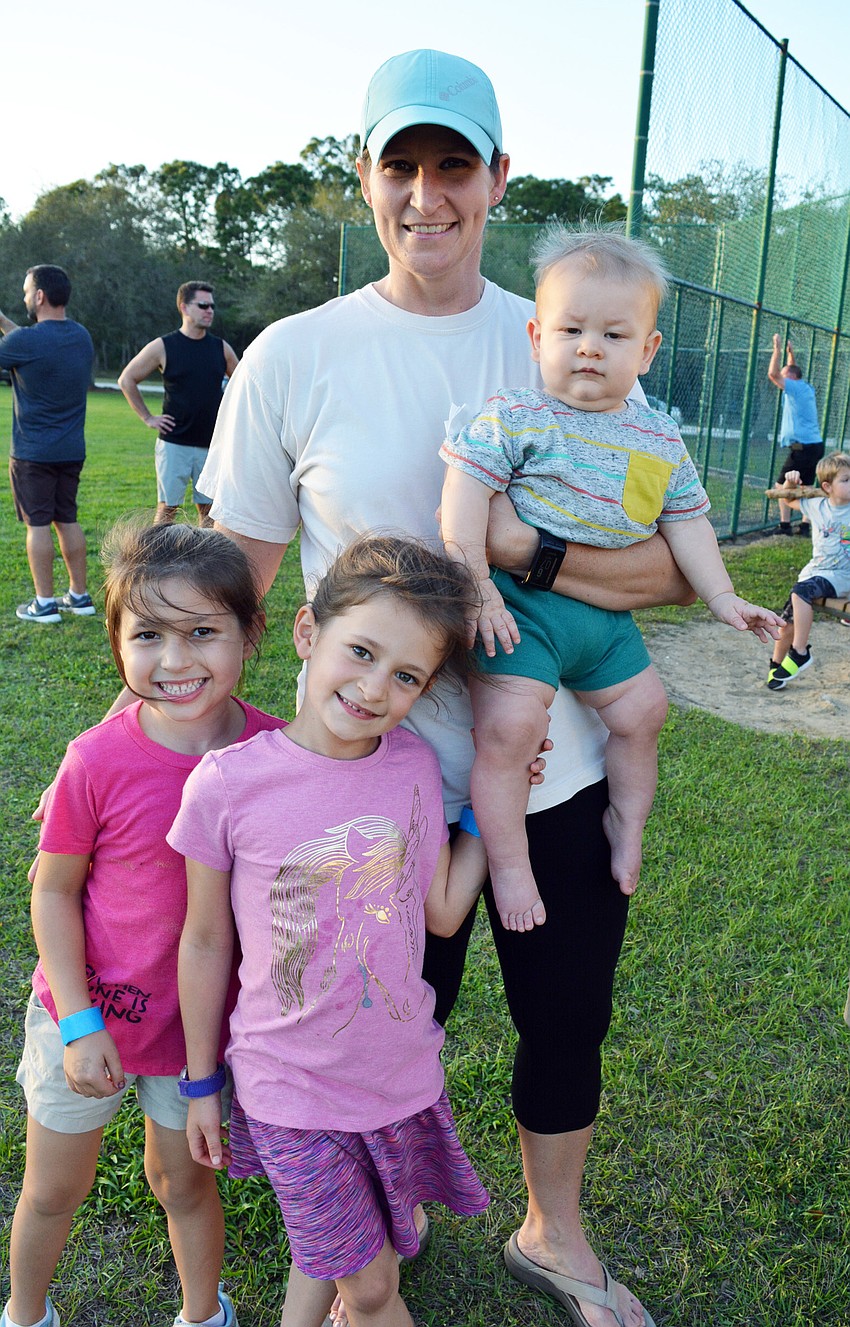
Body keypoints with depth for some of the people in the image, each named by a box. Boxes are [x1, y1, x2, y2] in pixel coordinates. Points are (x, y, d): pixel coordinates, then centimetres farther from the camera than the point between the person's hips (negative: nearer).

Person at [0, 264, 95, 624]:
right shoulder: (81, 336, 6)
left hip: (33, 452, -6)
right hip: (72, 450, 6)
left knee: (37, 524, 1)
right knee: (67, 520, 13)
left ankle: (44, 603, 6)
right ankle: (79, 596, 18)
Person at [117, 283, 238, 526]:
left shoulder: (221, 348, 6)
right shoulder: (163, 347, -3)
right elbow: (126, 380, 3)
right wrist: (147, 418, -1)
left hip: (212, 444, 3)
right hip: (174, 444, -3)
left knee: (208, 508, 7)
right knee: (167, 508, 0)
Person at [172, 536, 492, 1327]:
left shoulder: (415, 767, -10)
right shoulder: (227, 783, -19)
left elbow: (442, 911, 0)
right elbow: (205, 943, -6)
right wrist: (201, 1083, 4)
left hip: (402, 1075, 3)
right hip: (289, 1086, -3)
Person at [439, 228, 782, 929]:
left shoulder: (661, 440, 6)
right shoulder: (516, 417, -11)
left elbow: (686, 522, 14)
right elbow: (464, 493, -15)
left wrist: (722, 596, 7)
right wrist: (477, 588, -21)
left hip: (607, 615, 6)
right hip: (522, 606, -6)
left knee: (642, 710, 14)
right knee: (509, 725, -19)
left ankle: (627, 822, 40)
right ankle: (508, 862, 1)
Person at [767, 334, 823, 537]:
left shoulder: (796, 388, -7)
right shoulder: (806, 388, 18)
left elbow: (773, 374, -13)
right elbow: (792, 372, 39)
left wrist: (777, 349, -4)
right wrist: (790, 354, 37)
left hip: (802, 447, -9)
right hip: (816, 445, 9)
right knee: (806, 486, 11)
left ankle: (785, 525, -11)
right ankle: (805, 525, 10)